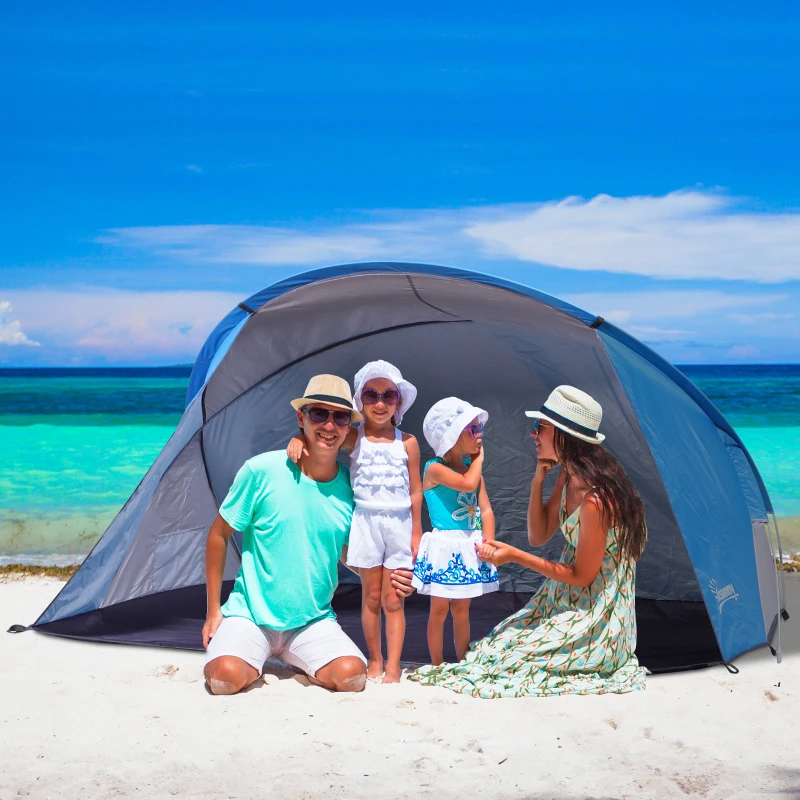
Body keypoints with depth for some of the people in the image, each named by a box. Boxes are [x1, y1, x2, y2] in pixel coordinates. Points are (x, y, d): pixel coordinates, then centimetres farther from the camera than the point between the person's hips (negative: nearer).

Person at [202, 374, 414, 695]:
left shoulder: (350, 489, -2)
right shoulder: (262, 470, -11)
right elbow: (219, 536, -1)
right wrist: (213, 611, -2)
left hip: (313, 621, 2)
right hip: (250, 615, -2)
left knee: (352, 676, -22)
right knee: (226, 678, -28)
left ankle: (298, 661, 11)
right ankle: (252, 657, 9)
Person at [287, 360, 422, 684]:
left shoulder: (407, 443, 0)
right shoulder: (354, 438, -1)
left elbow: (415, 490, 3)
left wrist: (416, 532, 2)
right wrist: (298, 439, -28)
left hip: (399, 524, 0)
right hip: (366, 521, 0)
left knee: (393, 599, 3)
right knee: (371, 596, 8)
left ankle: (393, 666, 8)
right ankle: (375, 660, 21)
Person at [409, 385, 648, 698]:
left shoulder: (596, 500, -31)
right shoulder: (569, 476, -2)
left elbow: (581, 577, -21)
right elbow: (538, 535, 6)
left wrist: (514, 555, -22)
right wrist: (538, 480, -6)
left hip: (595, 619, -9)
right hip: (564, 599, 9)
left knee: (510, 655, -12)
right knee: (505, 638, 0)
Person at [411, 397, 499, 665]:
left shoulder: (473, 470, 8)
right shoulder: (435, 468, -12)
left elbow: (486, 509, 5)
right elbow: (467, 483, -26)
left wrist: (489, 540, -11)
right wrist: (478, 459, -8)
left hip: (468, 548, 6)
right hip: (444, 547, -5)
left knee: (461, 609, 13)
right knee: (439, 609, 3)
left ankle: (463, 663, 22)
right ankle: (437, 666, 14)